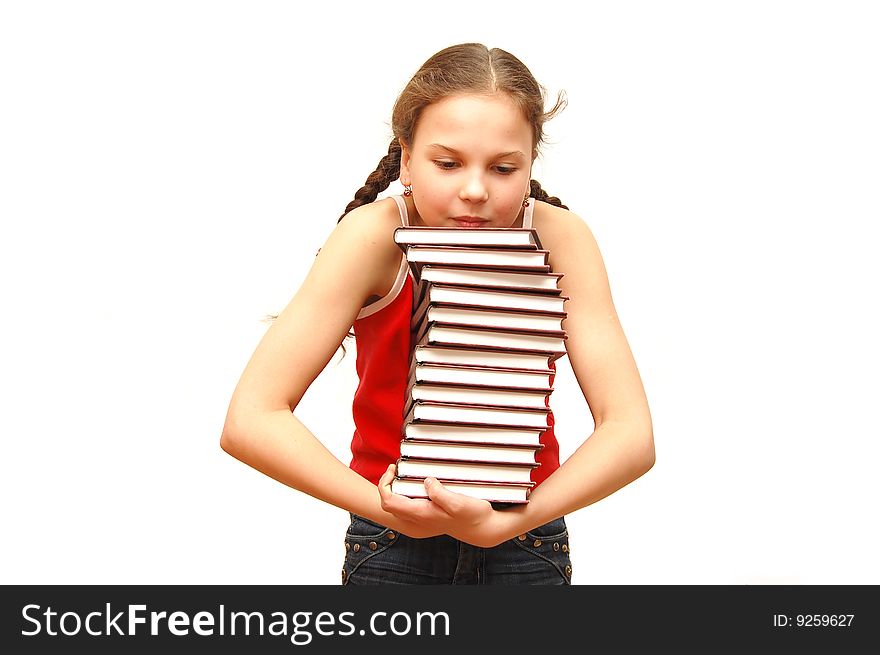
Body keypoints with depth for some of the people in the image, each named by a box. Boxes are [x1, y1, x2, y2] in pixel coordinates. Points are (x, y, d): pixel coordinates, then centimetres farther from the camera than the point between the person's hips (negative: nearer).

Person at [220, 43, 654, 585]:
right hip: (394, 540, -1)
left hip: (525, 533, 1)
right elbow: (250, 420, -26)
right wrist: (390, 511, -35)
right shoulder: (375, 236, -21)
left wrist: (505, 522, -35)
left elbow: (632, 434, -22)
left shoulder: (559, 239, -18)